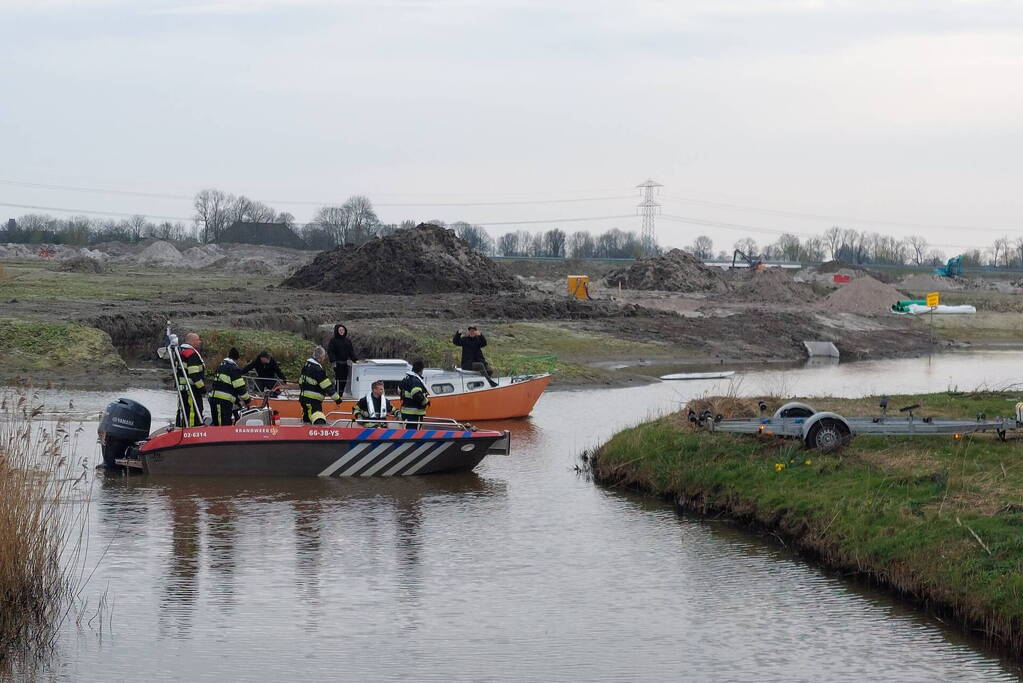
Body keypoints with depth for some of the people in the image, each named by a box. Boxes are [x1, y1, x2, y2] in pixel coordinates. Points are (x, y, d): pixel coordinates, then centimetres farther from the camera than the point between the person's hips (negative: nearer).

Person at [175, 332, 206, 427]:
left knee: (183, 411, 16)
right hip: (191, 389, -10)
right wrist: (201, 386, -16)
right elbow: (194, 374, -22)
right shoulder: (192, 353, -16)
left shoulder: (181, 351, 16)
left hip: (182, 388, 10)